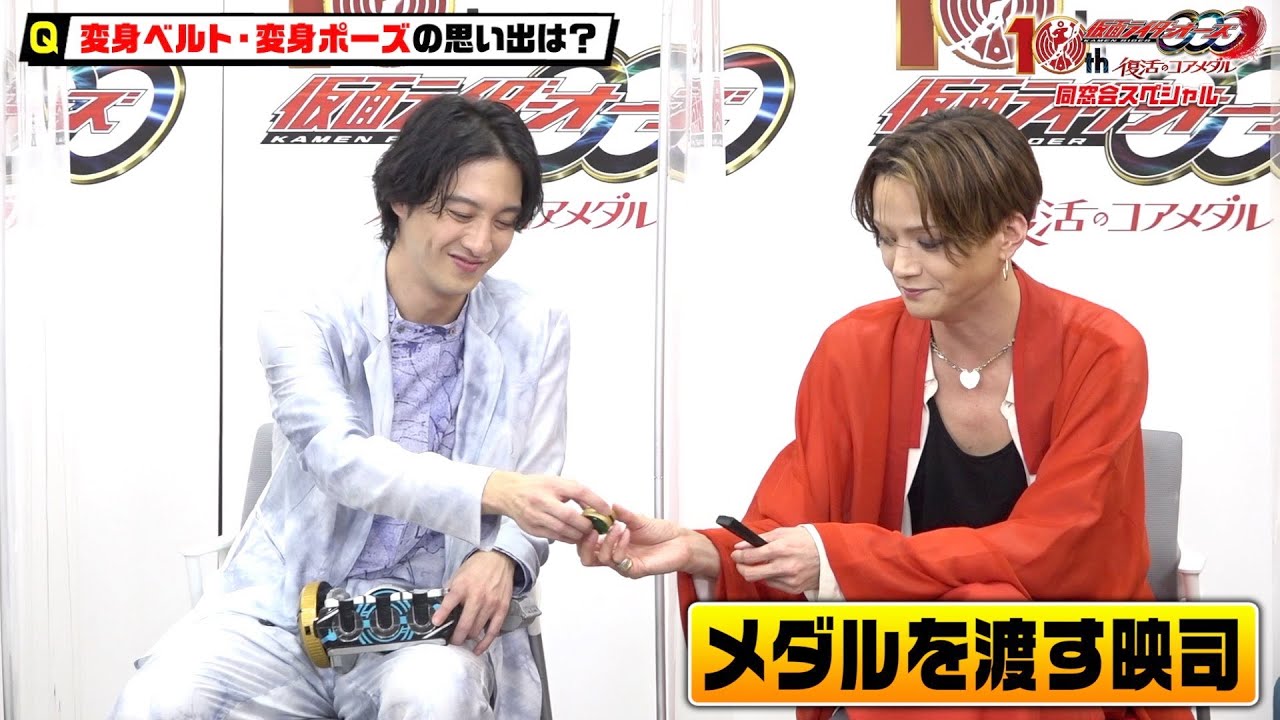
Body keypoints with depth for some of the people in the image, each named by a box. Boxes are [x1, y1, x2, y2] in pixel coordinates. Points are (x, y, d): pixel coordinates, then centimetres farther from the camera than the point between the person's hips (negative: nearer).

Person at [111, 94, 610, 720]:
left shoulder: (535, 336, 1)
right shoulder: (306, 326, -5)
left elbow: (530, 497, 3)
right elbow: (342, 459, -22)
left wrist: (501, 559, -21)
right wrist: (493, 490, -38)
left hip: (433, 617, 0)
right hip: (287, 607, 0)